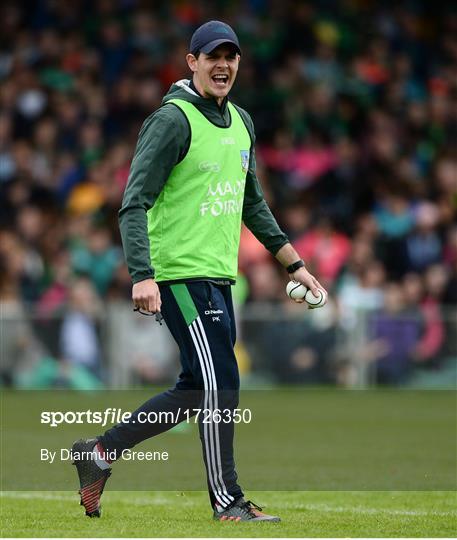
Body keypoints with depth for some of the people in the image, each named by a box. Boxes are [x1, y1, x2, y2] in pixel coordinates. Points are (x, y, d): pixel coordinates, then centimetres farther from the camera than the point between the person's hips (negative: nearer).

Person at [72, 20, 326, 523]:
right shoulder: (172, 119, -11)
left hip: (219, 276, 9)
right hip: (180, 272, -9)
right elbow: (135, 203, -16)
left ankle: (101, 451, 21)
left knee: (197, 389, 10)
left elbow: (252, 204, 26)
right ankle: (227, 500, 1)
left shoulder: (240, 122, 15)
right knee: (220, 382, -8)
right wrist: (143, 276, -26)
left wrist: (293, 264, 22)